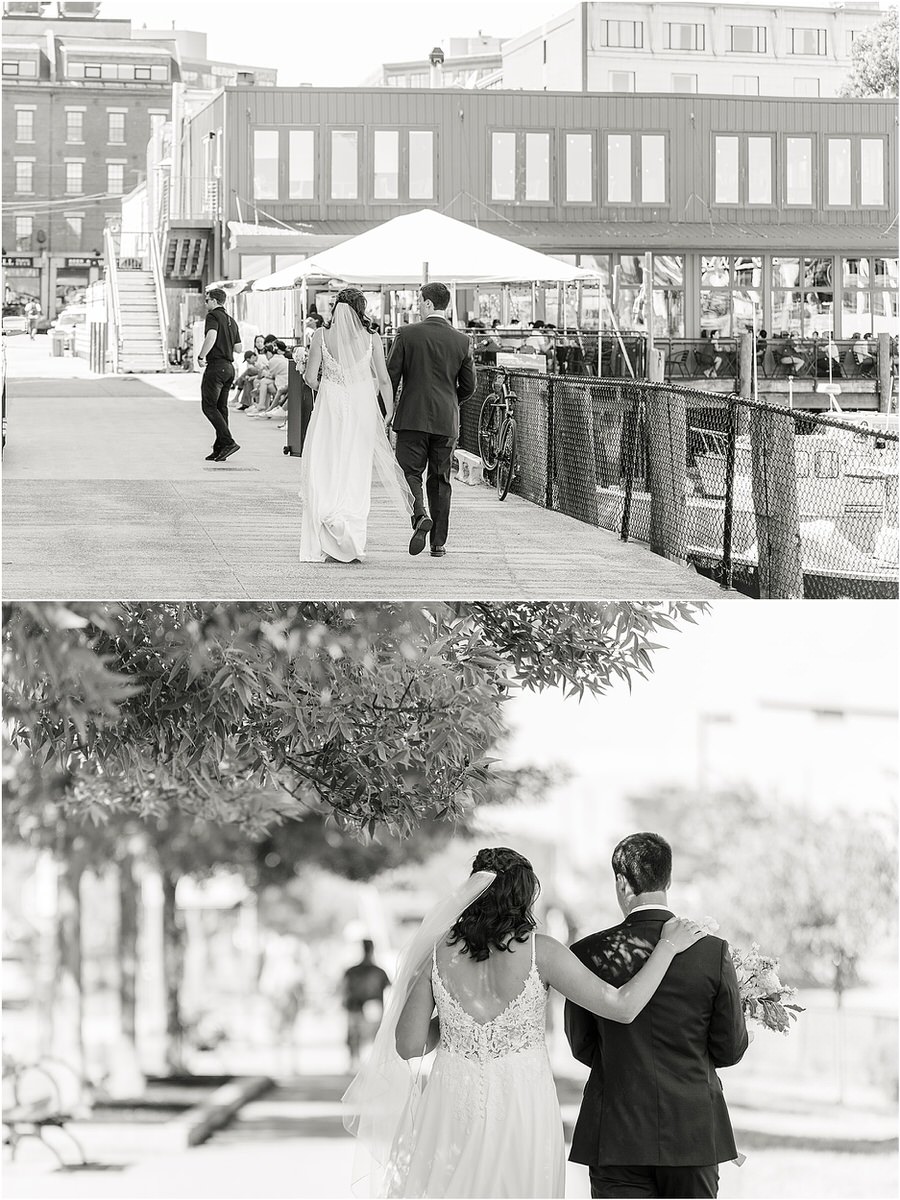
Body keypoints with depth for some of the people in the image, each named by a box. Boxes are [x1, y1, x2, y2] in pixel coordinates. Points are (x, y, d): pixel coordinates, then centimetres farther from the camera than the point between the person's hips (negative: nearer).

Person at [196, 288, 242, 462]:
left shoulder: (213, 316, -8)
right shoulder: (231, 321, 17)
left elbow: (211, 336, -26)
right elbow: (239, 348, 17)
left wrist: (201, 357, -17)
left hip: (216, 366, -9)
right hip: (229, 367, 9)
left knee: (209, 406, -6)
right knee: (221, 408, 10)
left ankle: (228, 442, -18)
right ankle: (219, 450, 8)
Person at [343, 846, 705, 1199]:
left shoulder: (438, 952, -2)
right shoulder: (539, 951, -8)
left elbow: (408, 1046, 1)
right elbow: (622, 1006, -6)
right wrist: (667, 946, 5)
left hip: (455, 1106, 2)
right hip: (524, 1108, -2)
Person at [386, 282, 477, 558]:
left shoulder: (407, 335, -6)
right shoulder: (461, 341, 2)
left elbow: (390, 377, -5)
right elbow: (469, 387, 7)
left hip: (412, 418, -3)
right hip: (446, 421, 3)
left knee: (410, 472, 3)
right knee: (440, 480, 9)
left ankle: (420, 515, -24)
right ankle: (438, 542, 10)